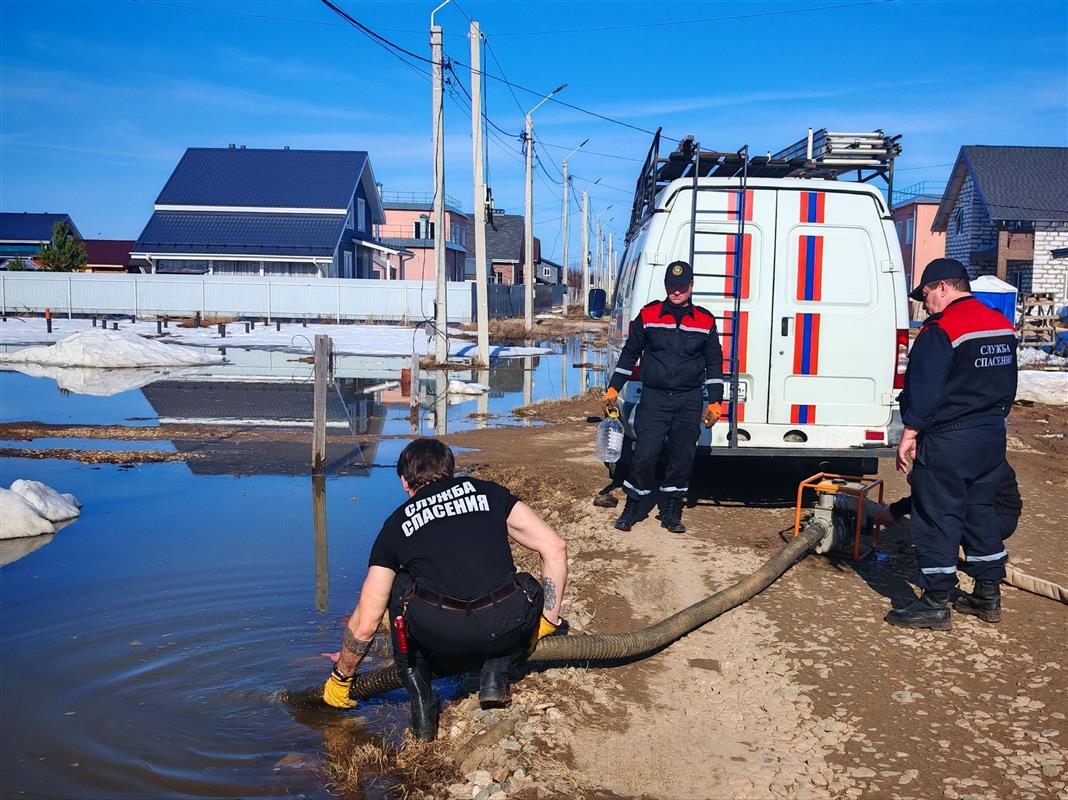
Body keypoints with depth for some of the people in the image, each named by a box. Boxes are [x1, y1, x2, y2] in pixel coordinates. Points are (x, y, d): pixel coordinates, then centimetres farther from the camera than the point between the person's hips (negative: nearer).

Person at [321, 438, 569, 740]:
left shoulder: (396, 524, 21)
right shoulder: (488, 492, 22)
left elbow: (365, 623, 22)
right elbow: (554, 548, 12)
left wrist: (340, 679, 38)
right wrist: (548, 622, 21)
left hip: (439, 639, -1)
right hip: (507, 629, 1)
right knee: (526, 591, 35)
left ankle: (420, 700, 21)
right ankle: (495, 674, 15)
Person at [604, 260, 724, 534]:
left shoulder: (705, 321, 5)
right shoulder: (648, 316, 2)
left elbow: (714, 362, 11)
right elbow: (629, 353, 9)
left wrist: (715, 401, 5)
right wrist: (613, 389, 6)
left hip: (689, 401, 2)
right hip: (654, 398, -1)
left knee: (683, 456, 5)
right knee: (644, 454, -6)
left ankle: (671, 511, 20)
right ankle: (632, 506, 12)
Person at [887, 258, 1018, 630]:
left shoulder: (940, 330, -16)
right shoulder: (1002, 325, 12)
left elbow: (923, 389, -19)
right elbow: (1007, 385, 19)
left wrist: (909, 435, -14)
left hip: (947, 442, -9)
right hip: (992, 437, 9)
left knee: (936, 519, -1)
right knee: (980, 513, 19)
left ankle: (935, 605, 4)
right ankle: (988, 595, 27)